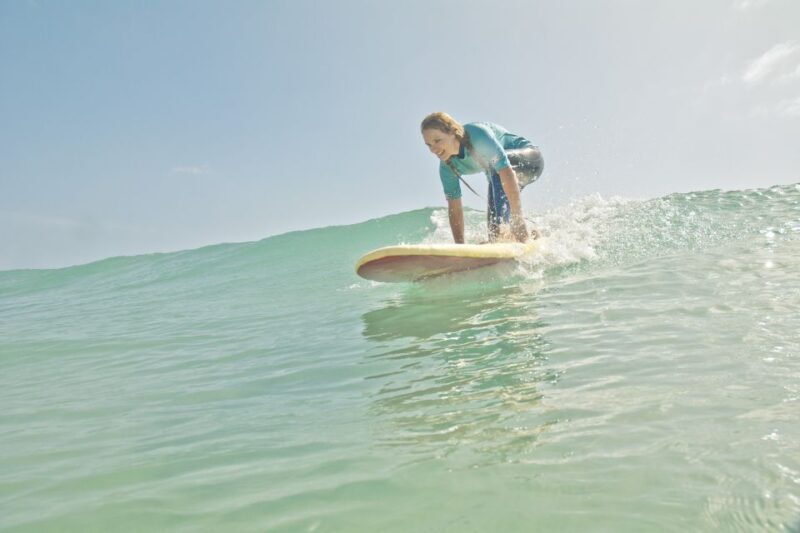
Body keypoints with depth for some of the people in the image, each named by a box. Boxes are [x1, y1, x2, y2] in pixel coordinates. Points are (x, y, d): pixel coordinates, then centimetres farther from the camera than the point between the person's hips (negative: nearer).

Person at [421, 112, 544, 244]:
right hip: (496, 177, 6)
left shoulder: (478, 135, -36)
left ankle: (502, 232, -34)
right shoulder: (447, 167, -16)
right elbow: (454, 208, -11)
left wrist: (518, 219, -44)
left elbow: (507, 174, -41)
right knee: (493, 219, -11)